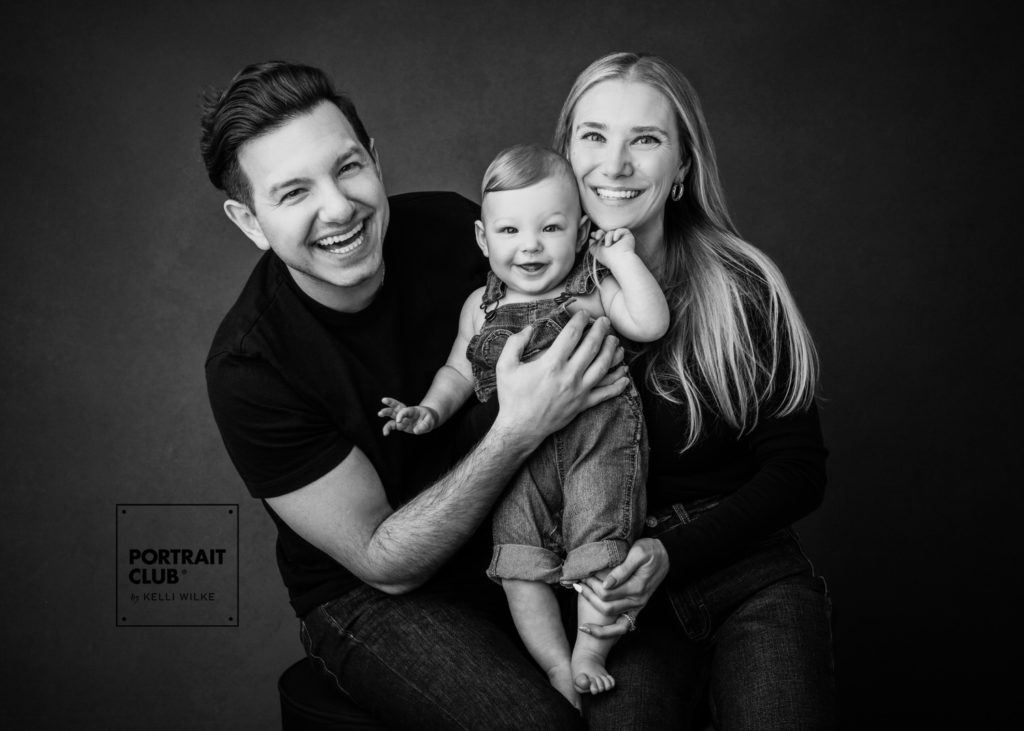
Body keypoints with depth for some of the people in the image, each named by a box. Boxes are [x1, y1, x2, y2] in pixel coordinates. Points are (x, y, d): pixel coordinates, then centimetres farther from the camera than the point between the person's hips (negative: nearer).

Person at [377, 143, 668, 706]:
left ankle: (589, 657, 9)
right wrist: (430, 411, 4)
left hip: (598, 439, -3)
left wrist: (622, 258, -4)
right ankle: (557, 667, 10)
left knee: (600, 556, -9)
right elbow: (458, 372, 21)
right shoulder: (481, 306, 14)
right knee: (521, 565, -2)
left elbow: (651, 324, -7)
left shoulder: (594, 291, 5)